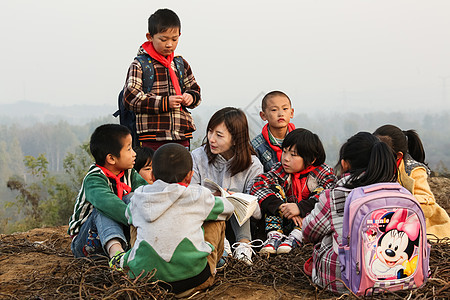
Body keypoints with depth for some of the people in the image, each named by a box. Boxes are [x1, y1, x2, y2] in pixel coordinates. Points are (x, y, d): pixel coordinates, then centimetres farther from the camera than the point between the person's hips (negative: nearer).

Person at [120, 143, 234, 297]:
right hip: (192, 277, -3)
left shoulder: (138, 198, 9)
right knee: (217, 221, 20)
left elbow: (129, 215, 34)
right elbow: (227, 209, 24)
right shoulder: (198, 195, 3)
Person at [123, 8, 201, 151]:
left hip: (181, 135, 5)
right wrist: (164, 103, -17)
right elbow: (130, 98, -10)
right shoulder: (139, 65, -2)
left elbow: (195, 89, 26)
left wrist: (191, 97, 1)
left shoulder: (182, 65, 15)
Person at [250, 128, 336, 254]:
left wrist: (300, 208, -37)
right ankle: (274, 236, -24)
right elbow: (257, 185, -17)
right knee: (275, 189, -11)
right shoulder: (280, 170, -3)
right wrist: (281, 207, -31)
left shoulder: (324, 173, -9)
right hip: (283, 223, 3)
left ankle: (295, 237, -31)